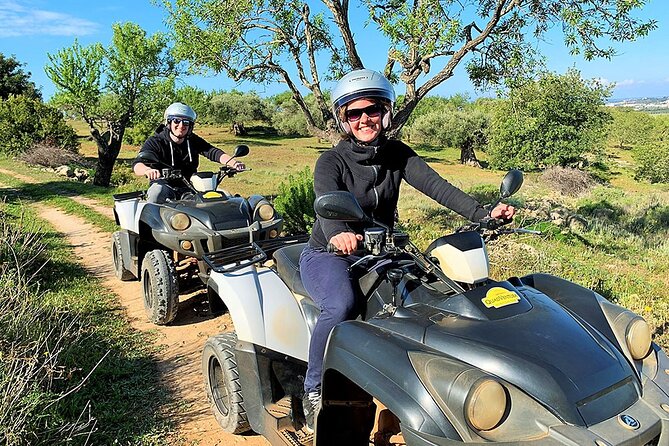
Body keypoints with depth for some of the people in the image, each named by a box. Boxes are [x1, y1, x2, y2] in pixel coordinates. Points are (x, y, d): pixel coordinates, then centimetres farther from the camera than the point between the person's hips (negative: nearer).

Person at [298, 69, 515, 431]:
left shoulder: (397, 154, 0)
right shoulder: (331, 162, -13)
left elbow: (436, 185, -15)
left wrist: (482, 215, -32)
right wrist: (337, 235, -57)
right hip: (327, 255, -4)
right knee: (341, 305, -35)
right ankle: (313, 392, -13)